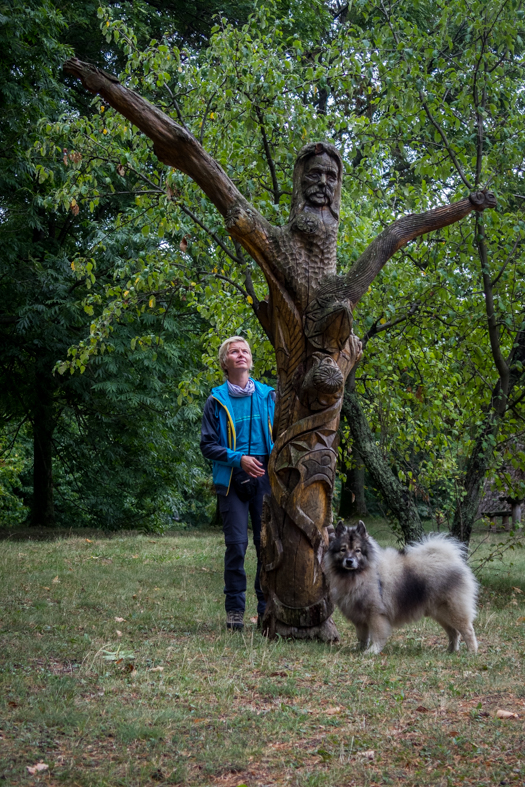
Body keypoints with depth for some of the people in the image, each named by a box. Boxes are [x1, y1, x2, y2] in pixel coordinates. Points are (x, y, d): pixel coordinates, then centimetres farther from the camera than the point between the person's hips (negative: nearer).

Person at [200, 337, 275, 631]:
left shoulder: (268, 396, 10)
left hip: (265, 477, 2)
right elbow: (208, 444, 4)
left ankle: (267, 608, 11)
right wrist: (238, 459, -10)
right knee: (236, 543, -4)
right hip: (232, 479, -1)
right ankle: (235, 609, 5)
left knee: (268, 541, 1)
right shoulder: (217, 401, 5)